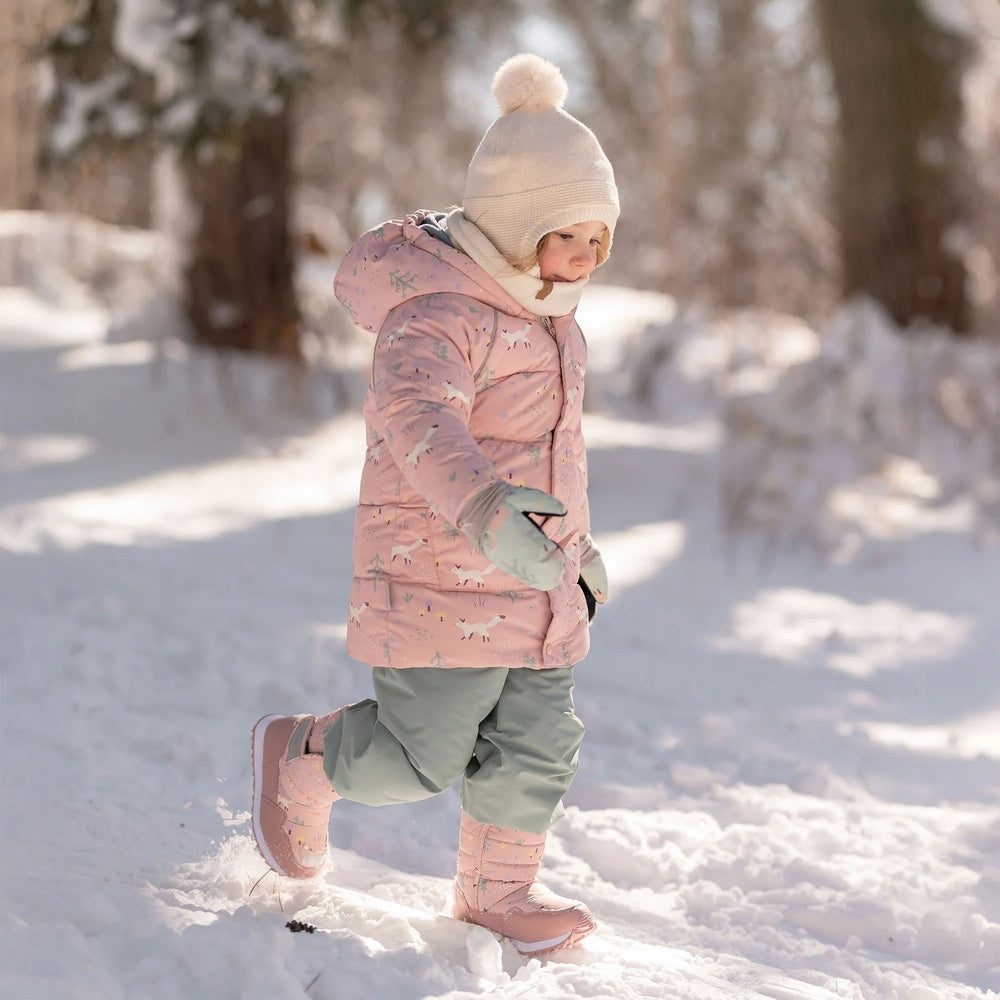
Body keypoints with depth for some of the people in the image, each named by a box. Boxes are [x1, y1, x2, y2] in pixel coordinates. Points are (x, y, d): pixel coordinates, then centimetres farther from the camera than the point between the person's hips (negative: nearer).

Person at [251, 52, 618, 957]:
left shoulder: (545, 315, 12)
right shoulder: (436, 315, -21)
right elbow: (417, 417, -41)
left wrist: (576, 543, 31)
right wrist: (483, 507, -58)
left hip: (537, 590, 8)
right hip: (441, 580, -8)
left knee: (535, 745, 7)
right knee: (422, 755, -2)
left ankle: (500, 887, 27)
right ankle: (301, 756, 27)